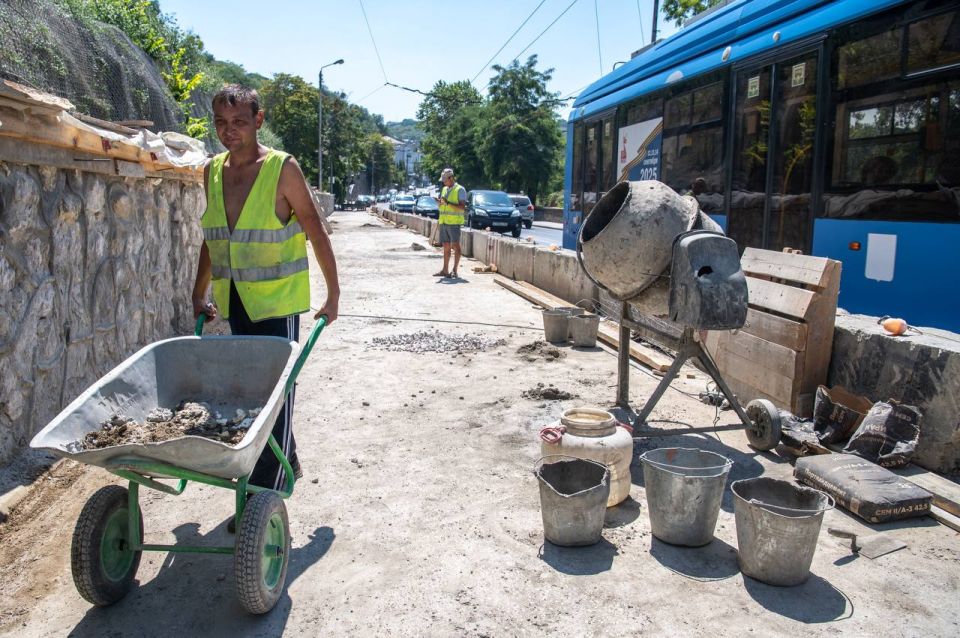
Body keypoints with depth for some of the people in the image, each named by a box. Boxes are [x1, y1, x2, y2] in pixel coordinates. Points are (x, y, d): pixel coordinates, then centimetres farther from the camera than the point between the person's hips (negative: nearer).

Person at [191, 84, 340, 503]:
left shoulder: (282, 169, -9)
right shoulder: (212, 171, 8)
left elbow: (315, 232, -5)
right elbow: (211, 238, 17)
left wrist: (333, 294, -4)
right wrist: (200, 293, 18)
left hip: (277, 299, -6)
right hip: (233, 301, 6)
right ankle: (287, 463, 33)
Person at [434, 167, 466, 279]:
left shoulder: (460, 190, -5)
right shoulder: (444, 189, 18)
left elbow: (462, 207, -14)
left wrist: (447, 203, -20)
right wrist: (439, 202, 0)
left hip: (454, 222, -7)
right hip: (443, 222, 7)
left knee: (456, 246, -5)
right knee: (446, 247, 9)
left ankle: (455, 271, -3)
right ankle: (445, 270, 12)